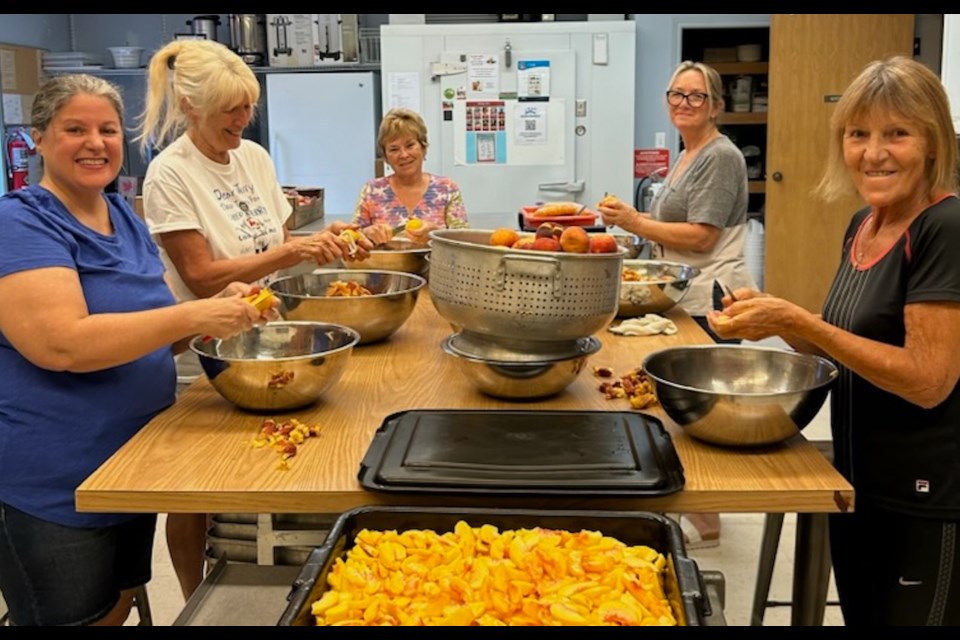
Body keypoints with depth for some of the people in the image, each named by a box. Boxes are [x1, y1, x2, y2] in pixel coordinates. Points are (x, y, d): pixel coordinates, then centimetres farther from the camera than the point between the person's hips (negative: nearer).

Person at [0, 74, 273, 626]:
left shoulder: (126, 217, 10)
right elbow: (60, 344, -27)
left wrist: (221, 308, -6)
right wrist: (195, 315, -27)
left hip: (133, 468, 8)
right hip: (55, 491, -7)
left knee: (119, 607, 20)